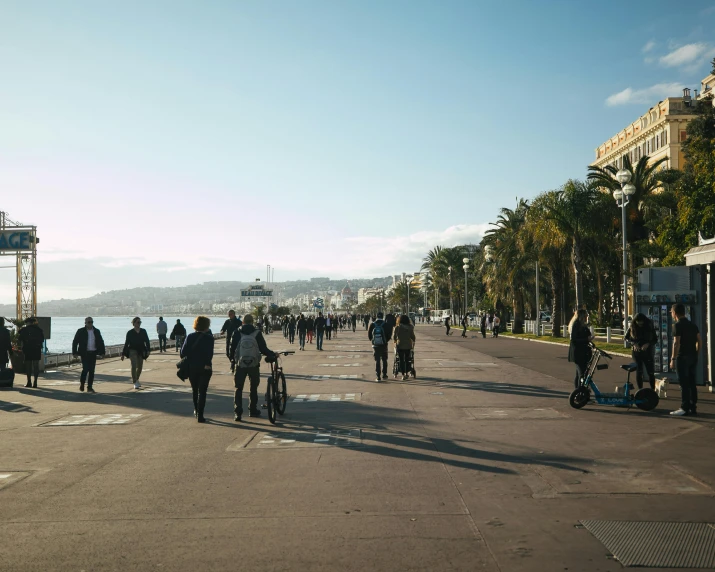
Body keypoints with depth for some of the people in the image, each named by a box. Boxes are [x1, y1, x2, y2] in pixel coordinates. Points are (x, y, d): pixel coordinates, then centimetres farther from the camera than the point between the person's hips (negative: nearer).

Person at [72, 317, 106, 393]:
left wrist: (102, 352, 6)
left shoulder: (96, 331, 10)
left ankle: (89, 387, 10)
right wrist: (74, 352, -7)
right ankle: (82, 384, 11)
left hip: (93, 353, 3)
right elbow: (75, 342, 0)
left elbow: (101, 342, 13)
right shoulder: (81, 331, 0)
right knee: (85, 369, -12)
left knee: (92, 371, 3)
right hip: (84, 353, -3)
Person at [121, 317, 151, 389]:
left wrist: (148, 350, -9)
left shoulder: (143, 331, 6)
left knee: (139, 367, 12)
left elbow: (147, 341, 4)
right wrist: (123, 354, 0)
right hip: (132, 351, -4)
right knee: (134, 366, -17)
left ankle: (136, 380, 34)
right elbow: (126, 343, 1)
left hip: (141, 352, 4)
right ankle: (135, 383, -17)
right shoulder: (130, 332, -2)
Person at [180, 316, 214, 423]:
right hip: (204, 368, -3)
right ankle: (200, 416, -4)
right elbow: (210, 354, -18)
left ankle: (196, 410, 36)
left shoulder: (190, 337, -1)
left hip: (191, 368, 3)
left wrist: (189, 360, 10)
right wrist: (207, 364, -7)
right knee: (202, 391, 1)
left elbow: (183, 353, -6)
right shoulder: (209, 338, -10)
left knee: (194, 390, 22)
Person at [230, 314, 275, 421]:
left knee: (238, 389, 6)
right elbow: (263, 349, -4)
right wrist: (272, 355, 12)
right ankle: (253, 410, 22)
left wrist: (232, 359, 17)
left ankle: (237, 413, -4)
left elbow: (232, 348, 0)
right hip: (254, 364, 0)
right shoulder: (257, 333, -4)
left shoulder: (238, 333, -2)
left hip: (240, 364, 0)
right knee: (253, 388, 17)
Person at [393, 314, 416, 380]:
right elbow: (412, 336, 2)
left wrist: (395, 341, 20)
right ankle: (406, 373, 20)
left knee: (401, 360, 2)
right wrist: (413, 342, 21)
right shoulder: (410, 327, -2)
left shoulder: (397, 327, -8)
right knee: (407, 359, 16)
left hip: (400, 345, -2)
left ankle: (403, 375, -1)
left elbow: (394, 337, -1)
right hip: (408, 345, 2)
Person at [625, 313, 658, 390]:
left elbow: (655, 339, 1)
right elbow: (626, 337, 6)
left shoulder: (649, 327, -4)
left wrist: (648, 344, -17)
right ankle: (640, 390, 10)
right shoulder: (632, 327, -2)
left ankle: (653, 389, 3)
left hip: (648, 352, -1)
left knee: (650, 372, -3)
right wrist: (634, 343, -11)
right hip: (636, 352, 1)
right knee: (639, 371, 4)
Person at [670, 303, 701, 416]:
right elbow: (699, 342, 12)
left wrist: (673, 359, -15)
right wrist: (695, 354, 19)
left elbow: (676, 343, -17)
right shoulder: (693, 325, 12)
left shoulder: (678, 325, -12)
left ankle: (685, 408, -4)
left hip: (682, 357, -8)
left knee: (684, 384, -5)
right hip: (693, 357, 8)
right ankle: (693, 407, 14)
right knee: (692, 383, 11)